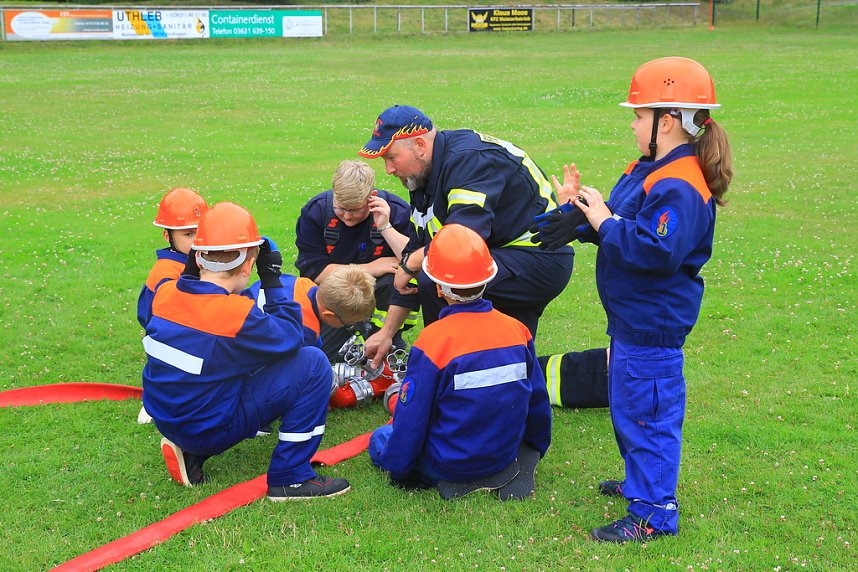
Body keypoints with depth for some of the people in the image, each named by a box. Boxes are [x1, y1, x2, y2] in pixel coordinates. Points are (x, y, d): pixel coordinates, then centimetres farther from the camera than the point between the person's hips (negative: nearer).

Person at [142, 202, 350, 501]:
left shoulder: (165, 292, -5)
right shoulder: (237, 313, -24)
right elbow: (291, 337, -8)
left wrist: (191, 269, 10)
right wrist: (272, 279, -6)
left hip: (166, 420, 8)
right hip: (212, 429, -8)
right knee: (313, 363, -7)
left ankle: (190, 452, 20)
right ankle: (290, 478, -2)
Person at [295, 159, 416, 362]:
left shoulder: (396, 210, -14)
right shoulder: (316, 210, -10)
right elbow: (313, 271, -15)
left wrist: (385, 227, -31)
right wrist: (369, 269, -20)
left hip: (380, 296, -1)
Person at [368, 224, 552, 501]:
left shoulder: (433, 340, -22)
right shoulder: (517, 329, -7)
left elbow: (411, 420, -16)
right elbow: (538, 402, 4)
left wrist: (397, 467, 1)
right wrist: (534, 450, 22)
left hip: (449, 464, -6)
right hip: (505, 454, 6)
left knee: (380, 439, 18)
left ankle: (446, 480, 6)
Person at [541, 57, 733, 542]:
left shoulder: (680, 187, -24)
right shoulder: (648, 170, 9)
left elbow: (657, 250, -34)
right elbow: (621, 226, 15)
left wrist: (606, 222, -26)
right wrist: (584, 208, -1)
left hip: (653, 326, -11)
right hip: (633, 317, 11)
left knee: (648, 414, -1)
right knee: (627, 406, 24)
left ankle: (654, 513, 10)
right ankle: (641, 481, 42)